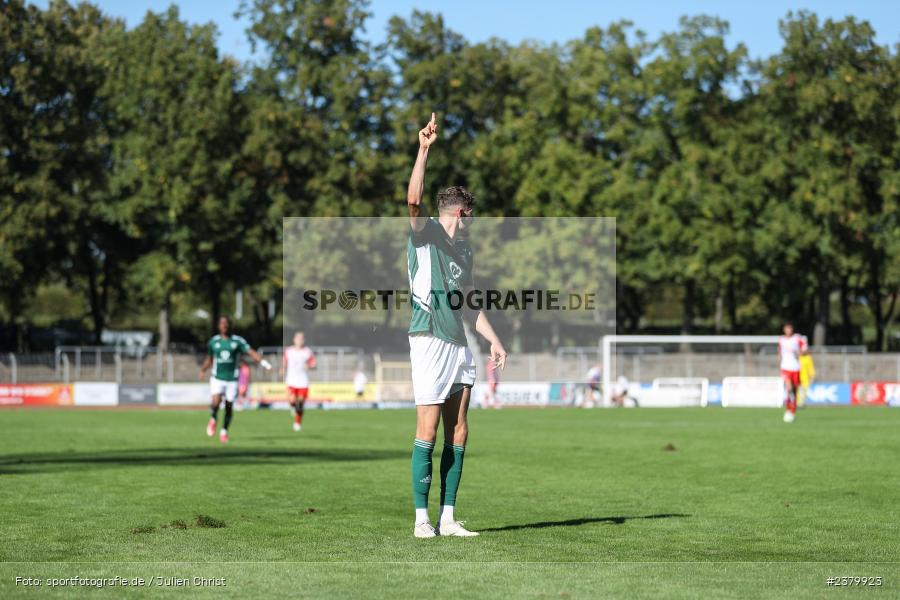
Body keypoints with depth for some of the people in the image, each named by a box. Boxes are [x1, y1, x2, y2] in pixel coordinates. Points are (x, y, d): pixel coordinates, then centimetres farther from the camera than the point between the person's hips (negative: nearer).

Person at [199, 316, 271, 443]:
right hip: (217, 378, 0)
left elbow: (251, 352, -13)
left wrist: (263, 362, -28)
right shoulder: (213, 341, 4)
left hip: (232, 379, 0)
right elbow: (209, 359, 17)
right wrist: (203, 370, 3)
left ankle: (224, 431, 24)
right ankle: (213, 419, 12)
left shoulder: (238, 341, -3)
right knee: (216, 402, -20)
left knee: (229, 406, 4)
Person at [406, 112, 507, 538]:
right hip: (429, 341, -7)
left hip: (458, 345, 7)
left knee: (458, 433, 5)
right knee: (428, 430, -8)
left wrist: (493, 340, 23)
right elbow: (414, 200, -20)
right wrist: (424, 150, -28)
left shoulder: (463, 250, 22)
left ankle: (447, 518, 9)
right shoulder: (425, 233, 0)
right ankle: (422, 518, -4)